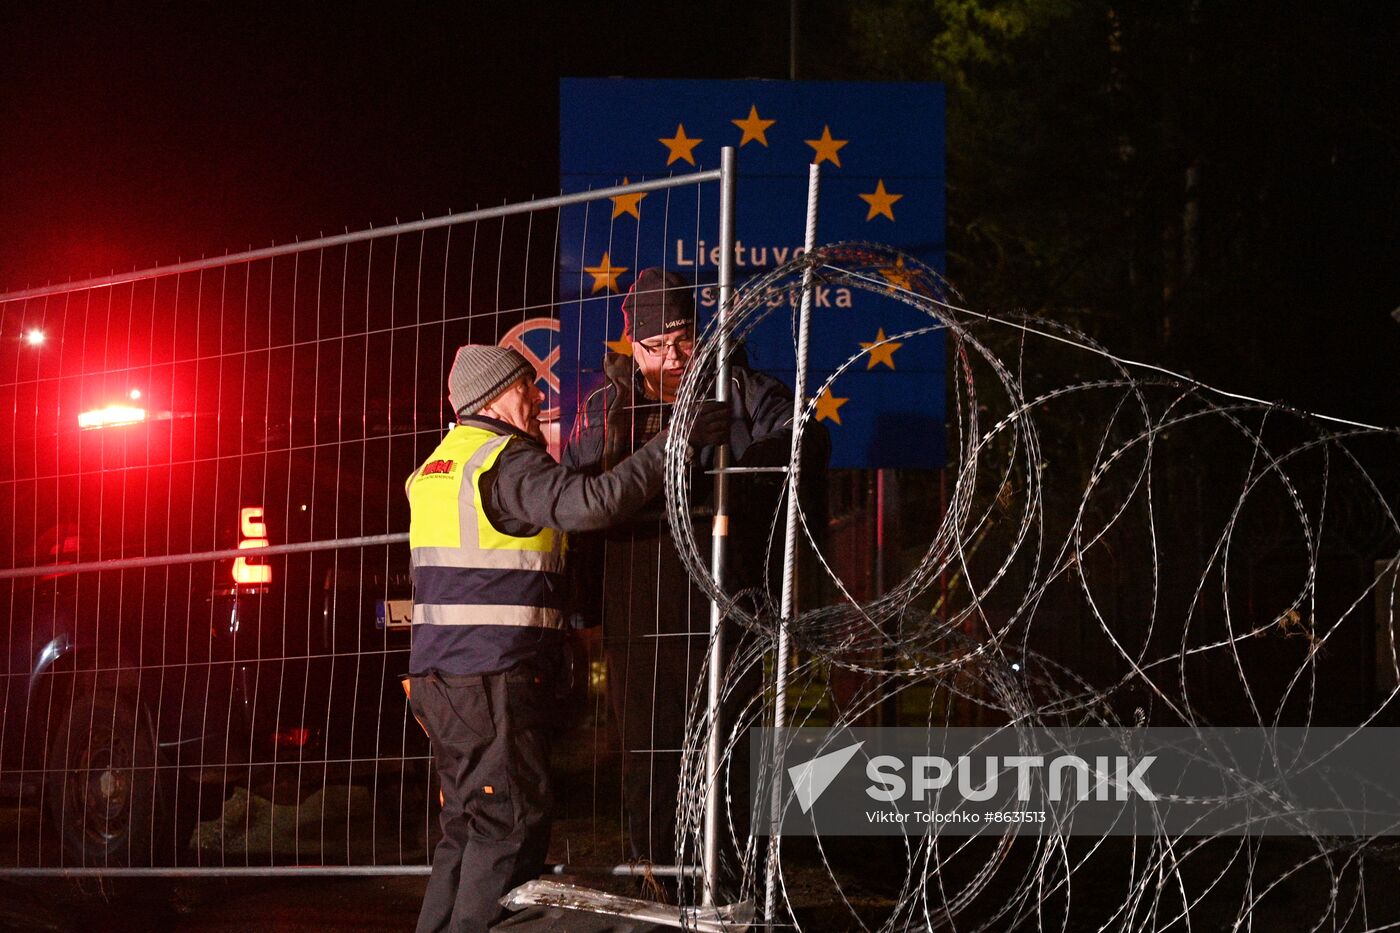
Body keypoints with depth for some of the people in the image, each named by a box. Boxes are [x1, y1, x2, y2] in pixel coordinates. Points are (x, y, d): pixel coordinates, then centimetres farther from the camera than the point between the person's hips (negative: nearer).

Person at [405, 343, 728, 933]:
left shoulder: (438, 467, 20)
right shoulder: (507, 462, -11)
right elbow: (590, 503, -25)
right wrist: (672, 445, -22)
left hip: (438, 674, 9)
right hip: (495, 679, -9)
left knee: (468, 827, 15)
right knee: (512, 824, -6)